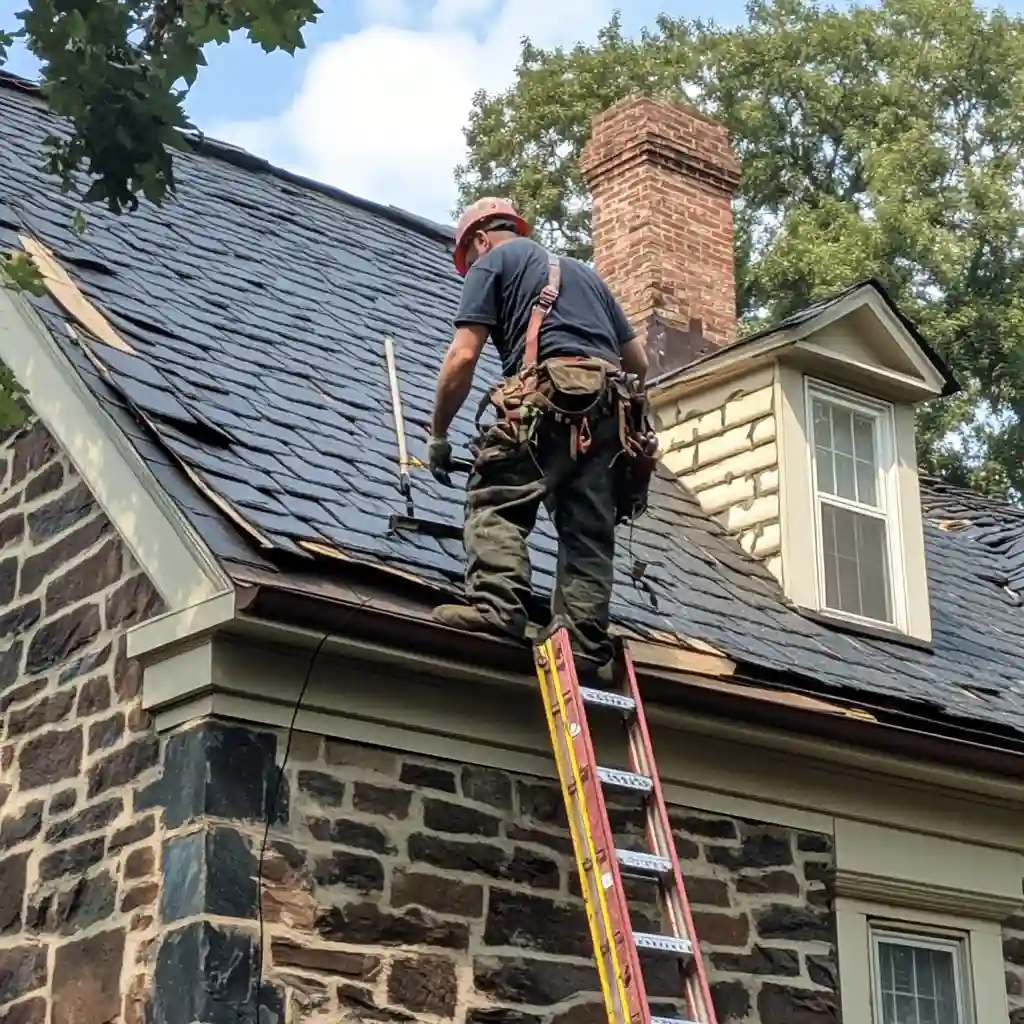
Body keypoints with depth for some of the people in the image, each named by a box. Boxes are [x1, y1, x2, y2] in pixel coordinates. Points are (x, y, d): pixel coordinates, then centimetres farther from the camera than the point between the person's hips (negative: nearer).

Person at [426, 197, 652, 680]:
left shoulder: (493, 261, 16)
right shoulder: (583, 271, 35)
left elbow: (463, 357, 3)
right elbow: (639, 361, 32)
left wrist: (438, 434, 11)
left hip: (549, 397, -6)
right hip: (611, 408, 6)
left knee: (496, 503, -11)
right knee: (589, 533, 4)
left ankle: (497, 608, -31)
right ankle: (584, 648, -5)